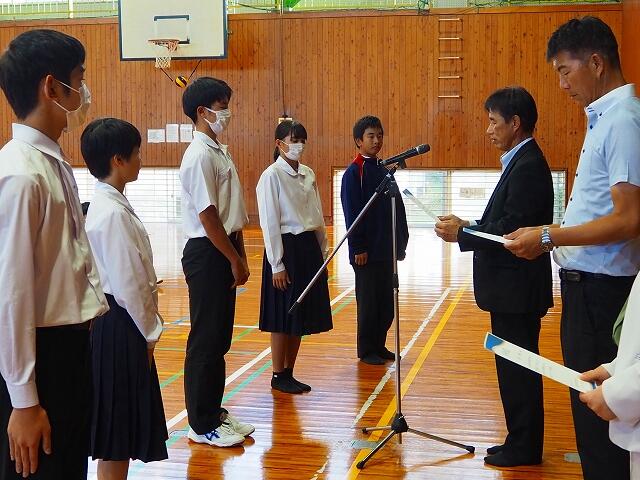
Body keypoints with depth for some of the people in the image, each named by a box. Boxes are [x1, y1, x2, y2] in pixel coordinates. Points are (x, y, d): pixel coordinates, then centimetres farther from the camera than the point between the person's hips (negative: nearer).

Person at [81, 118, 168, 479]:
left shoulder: (109, 204, 10)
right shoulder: (113, 213, -21)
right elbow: (127, 283, -21)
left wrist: (148, 324, 14)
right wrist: (150, 330, -11)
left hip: (120, 320, 10)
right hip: (120, 324, -10)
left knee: (124, 420, 19)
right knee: (116, 422, 2)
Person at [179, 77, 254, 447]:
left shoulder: (219, 151, 14)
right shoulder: (200, 155, -15)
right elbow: (207, 215, -19)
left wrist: (240, 256, 14)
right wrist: (234, 260, -14)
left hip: (224, 252, 9)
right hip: (207, 253, -9)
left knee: (219, 338, 15)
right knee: (206, 340, -1)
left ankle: (214, 411, 26)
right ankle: (202, 425, 8)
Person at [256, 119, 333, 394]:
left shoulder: (308, 174, 9)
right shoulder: (272, 176, -11)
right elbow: (269, 224, -13)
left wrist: (323, 251, 11)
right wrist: (277, 265, -15)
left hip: (309, 248, 7)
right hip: (286, 249, -7)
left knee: (301, 317, 12)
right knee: (283, 318, 2)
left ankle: (290, 373, 23)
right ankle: (278, 377, 15)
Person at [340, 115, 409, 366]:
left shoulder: (384, 170, 11)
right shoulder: (354, 172, -8)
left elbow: (397, 209, 14)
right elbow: (352, 213, -12)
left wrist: (401, 242, 11)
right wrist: (358, 248, -15)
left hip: (387, 250, 7)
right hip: (366, 251, -7)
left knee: (387, 302, 11)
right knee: (368, 302, 2)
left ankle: (379, 345, 23)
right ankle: (366, 350, 13)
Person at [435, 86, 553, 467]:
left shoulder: (527, 166, -18)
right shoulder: (522, 162, 13)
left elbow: (513, 229, -24)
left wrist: (462, 235, -15)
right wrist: (469, 227, 6)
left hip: (517, 289, -10)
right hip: (513, 287, 10)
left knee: (517, 369, 0)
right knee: (516, 368, 16)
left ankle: (523, 449, 11)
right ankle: (522, 443, 26)